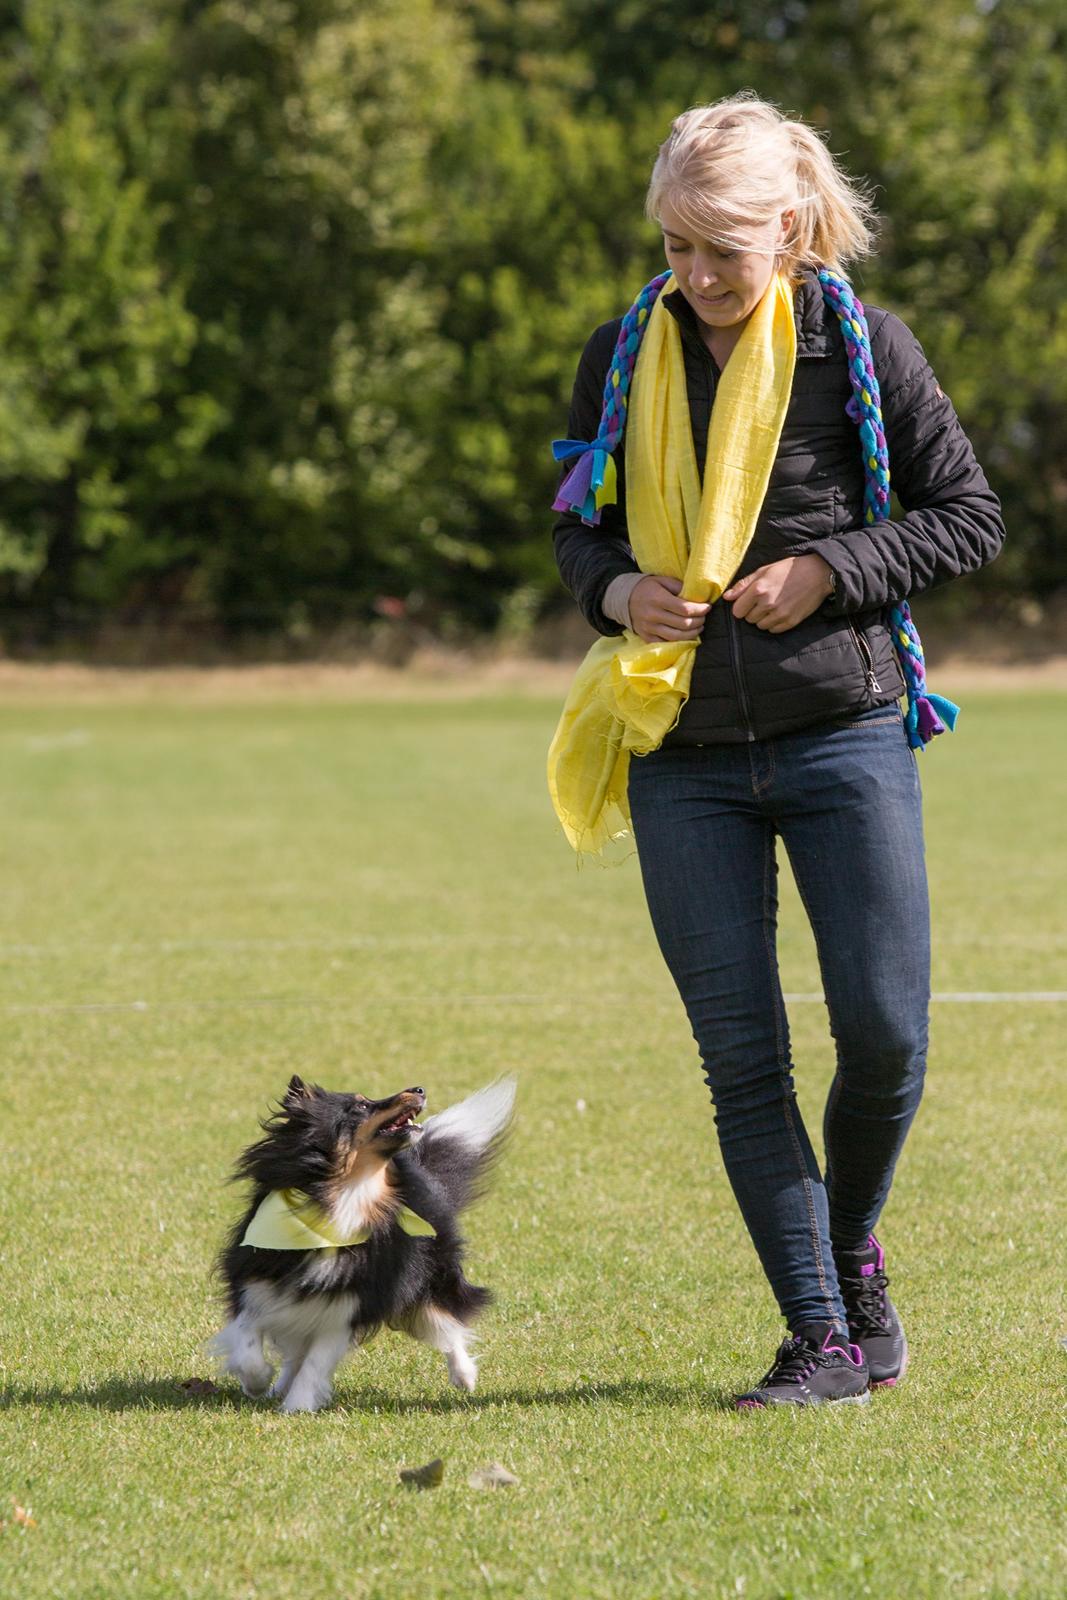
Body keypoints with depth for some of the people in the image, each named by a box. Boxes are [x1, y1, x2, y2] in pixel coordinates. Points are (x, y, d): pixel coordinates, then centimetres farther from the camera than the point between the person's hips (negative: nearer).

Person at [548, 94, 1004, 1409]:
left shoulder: (859, 344, -3)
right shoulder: (624, 357, 5)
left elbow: (968, 518, 1)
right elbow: (576, 525, 17)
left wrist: (828, 572, -12)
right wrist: (617, 590, -6)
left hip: (844, 734, -2)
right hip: (683, 759, 2)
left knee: (884, 1034, -4)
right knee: (741, 1058, -1)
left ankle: (851, 1249, 25)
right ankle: (820, 1337, 6)